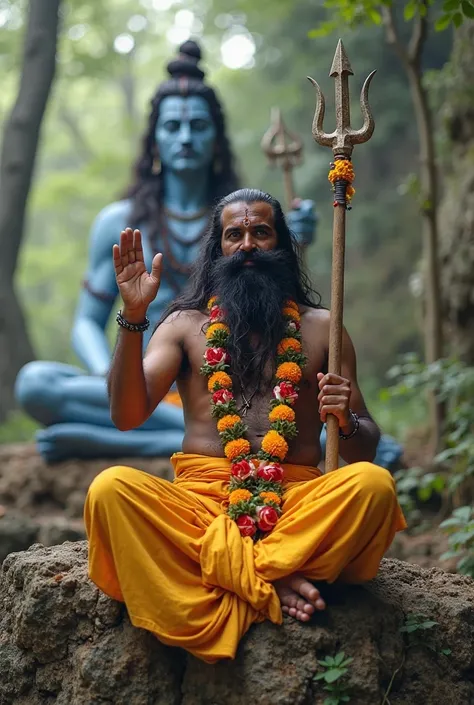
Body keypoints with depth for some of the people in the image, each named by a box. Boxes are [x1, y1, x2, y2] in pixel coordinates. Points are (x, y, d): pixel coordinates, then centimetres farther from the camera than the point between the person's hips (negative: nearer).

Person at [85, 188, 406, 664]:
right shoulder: (185, 324, 14)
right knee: (110, 489, -30)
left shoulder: (320, 328, 15)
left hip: (297, 500, 0)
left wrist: (347, 421, -10)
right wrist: (134, 316, -11)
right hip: (200, 498, 0)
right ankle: (267, 587, -28)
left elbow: (364, 450, 14)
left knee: (373, 484, -30)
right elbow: (128, 415, -1)